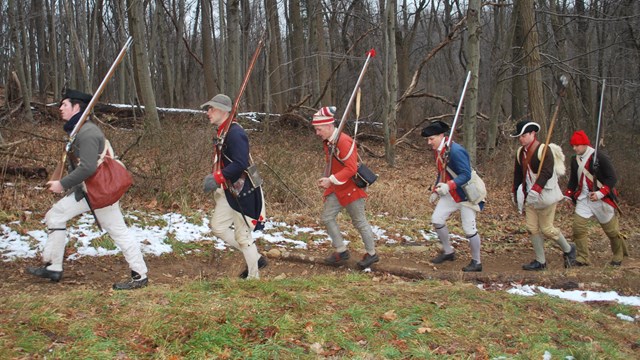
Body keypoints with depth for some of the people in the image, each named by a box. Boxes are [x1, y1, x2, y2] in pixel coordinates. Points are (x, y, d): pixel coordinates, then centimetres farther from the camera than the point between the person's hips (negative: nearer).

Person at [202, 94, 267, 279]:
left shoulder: (235, 133, -20)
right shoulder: (222, 132, 12)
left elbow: (240, 164, -29)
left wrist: (217, 178, -27)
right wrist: (214, 176, 8)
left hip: (244, 192, -10)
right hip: (229, 190, 10)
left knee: (243, 234, -1)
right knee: (218, 227, 12)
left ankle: (253, 276, 14)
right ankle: (255, 257, 23)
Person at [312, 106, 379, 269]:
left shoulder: (343, 141, -24)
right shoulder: (327, 142, 4)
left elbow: (351, 169, -27)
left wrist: (331, 180, -26)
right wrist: (325, 178, 4)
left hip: (351, 188, -8)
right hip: (336, 189, 9)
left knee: (359, 221, 4)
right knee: (327, 217, 4)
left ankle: (371, 254, 19)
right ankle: (341, 251, 14)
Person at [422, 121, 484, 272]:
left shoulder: (456, 151, -26)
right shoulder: (437, 151, 2)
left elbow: (466, 175, -30)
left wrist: (448, 186, -39)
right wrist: (435, 191, 11)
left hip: (466, 194, -8)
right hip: (450, 194, 8)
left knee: (469, 229, -2)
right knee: (436, 219, 5)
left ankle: (476, 262, 15)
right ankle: (448, 252, 23)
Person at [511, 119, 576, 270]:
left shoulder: (544, 150, -16)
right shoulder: (520, 152, 9)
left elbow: (546, 173, -27)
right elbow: (518, 174, 17)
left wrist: (535, 190, -37)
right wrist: (515, 193, 20)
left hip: (546, 194, -8)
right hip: (530, 196, 8)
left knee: (546, 229, -4)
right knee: (532, 228, 3)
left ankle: (568, 250, 20)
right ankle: (540, 261, 11)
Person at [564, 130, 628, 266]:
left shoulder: (600, 157, -15)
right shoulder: (575, 160, 6)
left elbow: (612, 178, -15)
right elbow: (573, 181, 17)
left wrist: (600, 193, -25)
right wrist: (567, 196, 3)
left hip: (601, 200, -5)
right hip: (583, 199, 5)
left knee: (611, 229, 8)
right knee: (578, 227, -8)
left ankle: (618, 256, 31)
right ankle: (583, 258, 2)